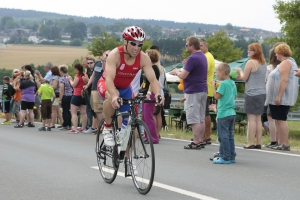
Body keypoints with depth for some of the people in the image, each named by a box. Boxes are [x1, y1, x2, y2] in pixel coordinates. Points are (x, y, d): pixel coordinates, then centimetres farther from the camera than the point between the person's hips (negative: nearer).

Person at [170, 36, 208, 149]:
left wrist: (177, 72, 2)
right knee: (201, 118, 11)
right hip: (203, 90, 10)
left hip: (193, 91, -10)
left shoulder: (193, 58, -17)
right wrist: (180, 71, 21)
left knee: (194, 119, -6)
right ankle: (201, 141, 14)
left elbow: (183, 76, -17)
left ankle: (196, 142, -6)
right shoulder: (203, 56, 14)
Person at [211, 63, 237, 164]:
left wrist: (213, 85, -4)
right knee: (230, 135, 13)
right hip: (232, 113, 9)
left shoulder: (223, 84, -14)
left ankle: (225, 157, -2)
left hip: (223, 114, -9)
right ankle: (231, 156, 17)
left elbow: (217, 96, -15)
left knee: (223, 136, -3)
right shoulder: (233, 83, 11)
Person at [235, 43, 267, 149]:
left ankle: (251, 143, -5)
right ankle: (258, 143, 10)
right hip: (262, 93, 8)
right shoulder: (263, 63, 14)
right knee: (258, 118, 9)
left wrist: (240, 71, 11)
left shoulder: (251, 63, -11)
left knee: (251, 118, -5)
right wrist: (241, 76, 25)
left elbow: (245, 78, -8)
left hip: (252, 94, -8)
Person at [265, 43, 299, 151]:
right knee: (278, 120, 9)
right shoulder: (288, 62, 21)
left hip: (282, 97, -11)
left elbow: (284, 80, -22)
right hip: (279, 98, 11)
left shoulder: (286, 63, -12)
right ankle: (282, 143, 9)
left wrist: (278, 96, -25)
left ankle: (285, 144, -12)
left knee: (281, 119, -11)